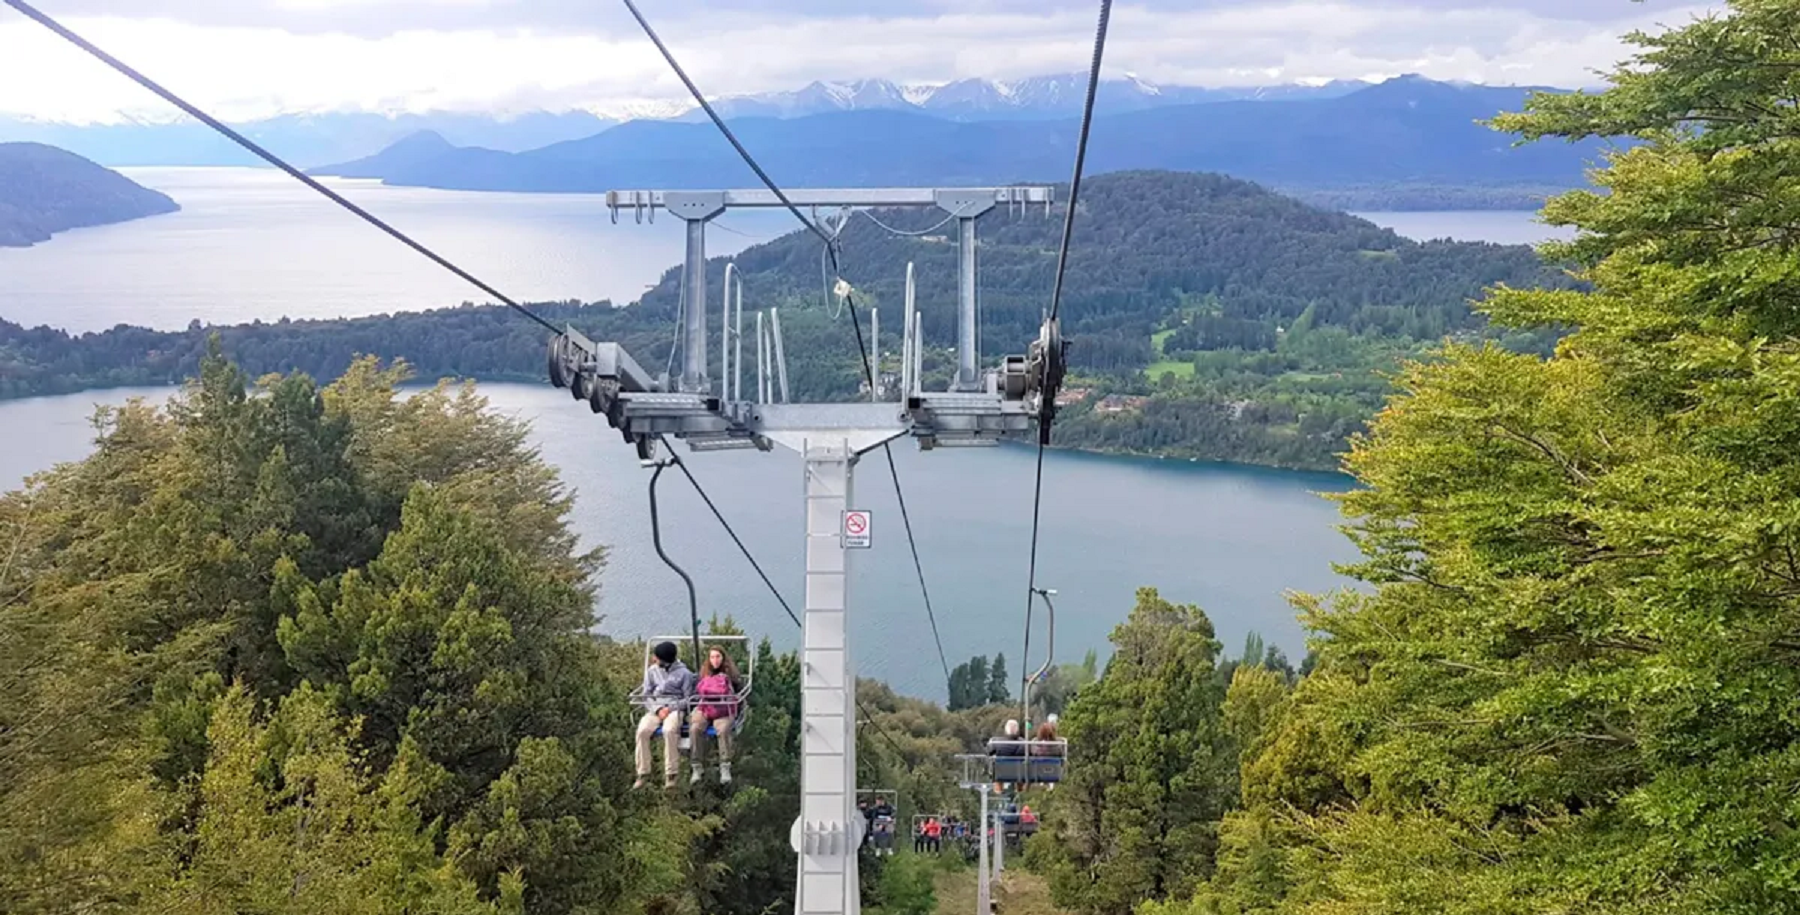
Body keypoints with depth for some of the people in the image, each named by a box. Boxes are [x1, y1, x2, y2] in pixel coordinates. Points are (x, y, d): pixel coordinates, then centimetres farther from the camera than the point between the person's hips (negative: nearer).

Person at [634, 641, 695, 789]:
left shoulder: (684, 673, 3)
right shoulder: (652, 671, 13)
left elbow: (688, 699, 2)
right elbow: (645, 695, 11)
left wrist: (670, 708, -14)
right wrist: (657, 709, -8)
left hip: (675, 708, -3)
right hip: (654, 708, 3)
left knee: (669, 730, -36)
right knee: (642, 730, -29)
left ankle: (670, 774, -29)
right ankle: (643, 773, -21)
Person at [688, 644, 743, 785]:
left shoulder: (730, 674, 13)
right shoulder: (704, 674, 20)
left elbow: (740, 689, 10)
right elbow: (695, 693, 24)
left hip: (723, 711, -2)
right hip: (704, 709, 2)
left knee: (723, 729, -35)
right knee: (694, 728, -30)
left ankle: (725, 768, -30)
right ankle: (696, 767, -25)